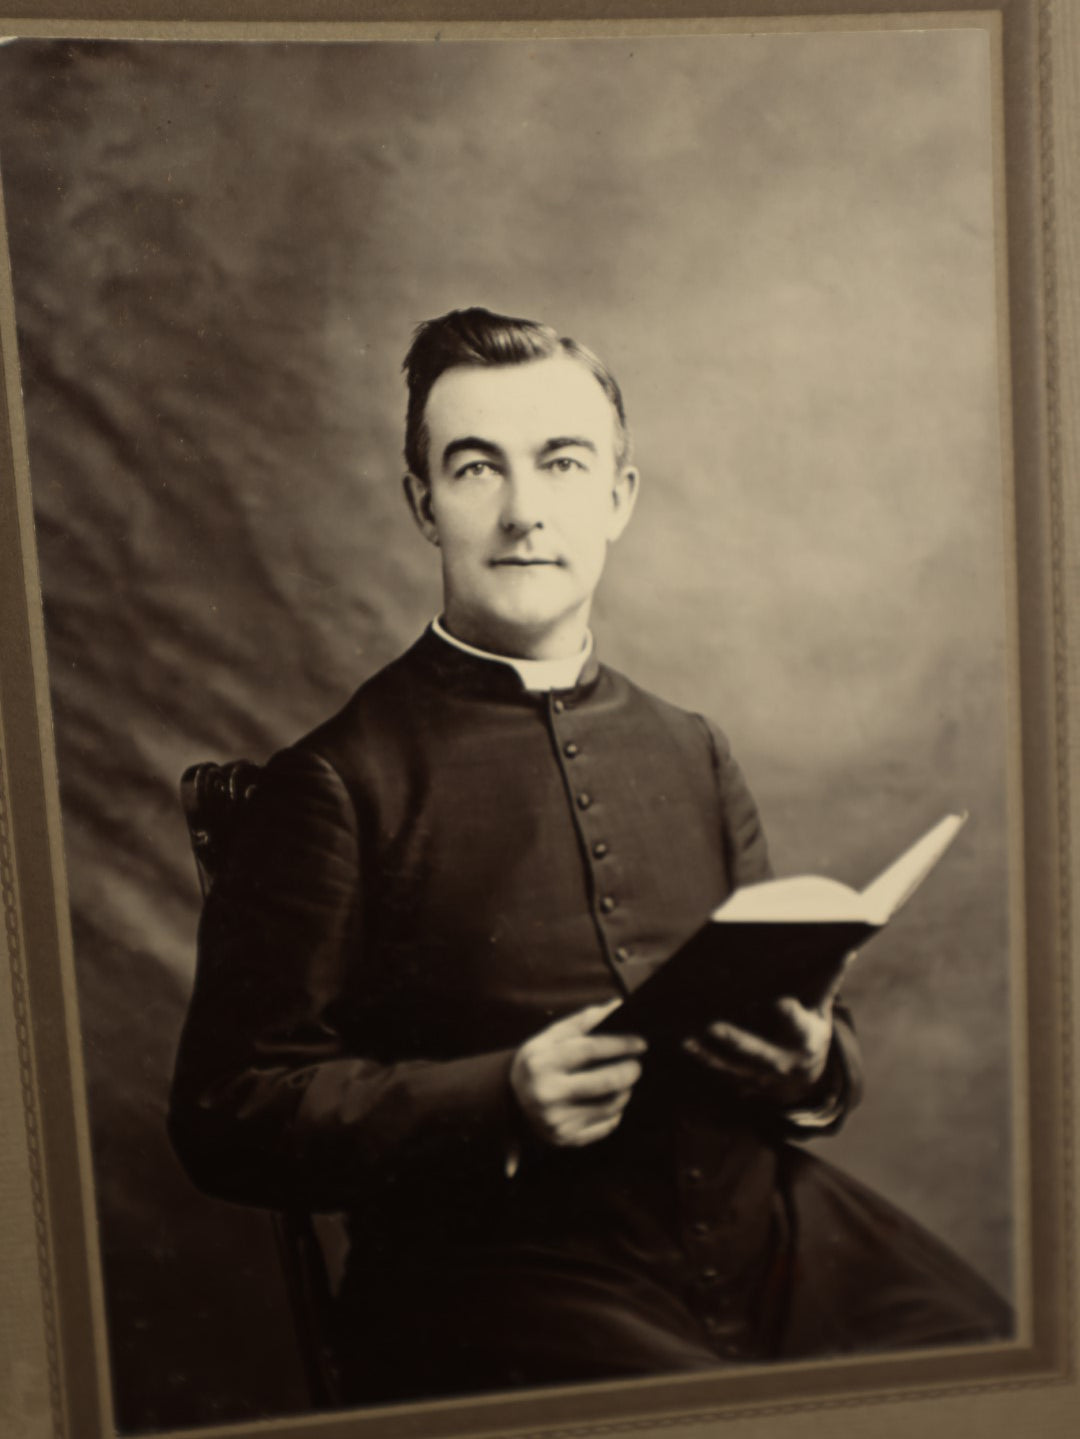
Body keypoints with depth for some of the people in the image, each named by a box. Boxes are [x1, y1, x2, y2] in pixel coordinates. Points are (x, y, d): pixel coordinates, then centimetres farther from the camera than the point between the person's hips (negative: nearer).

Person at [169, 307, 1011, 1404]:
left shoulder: (693, 755, 14)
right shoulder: (336, 783, -3)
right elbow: (227, 1114, -5)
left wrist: (812, 1061, -2)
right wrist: (503, 1100, -17)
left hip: (768, 1234, 5)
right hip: (494, 1267, -4)